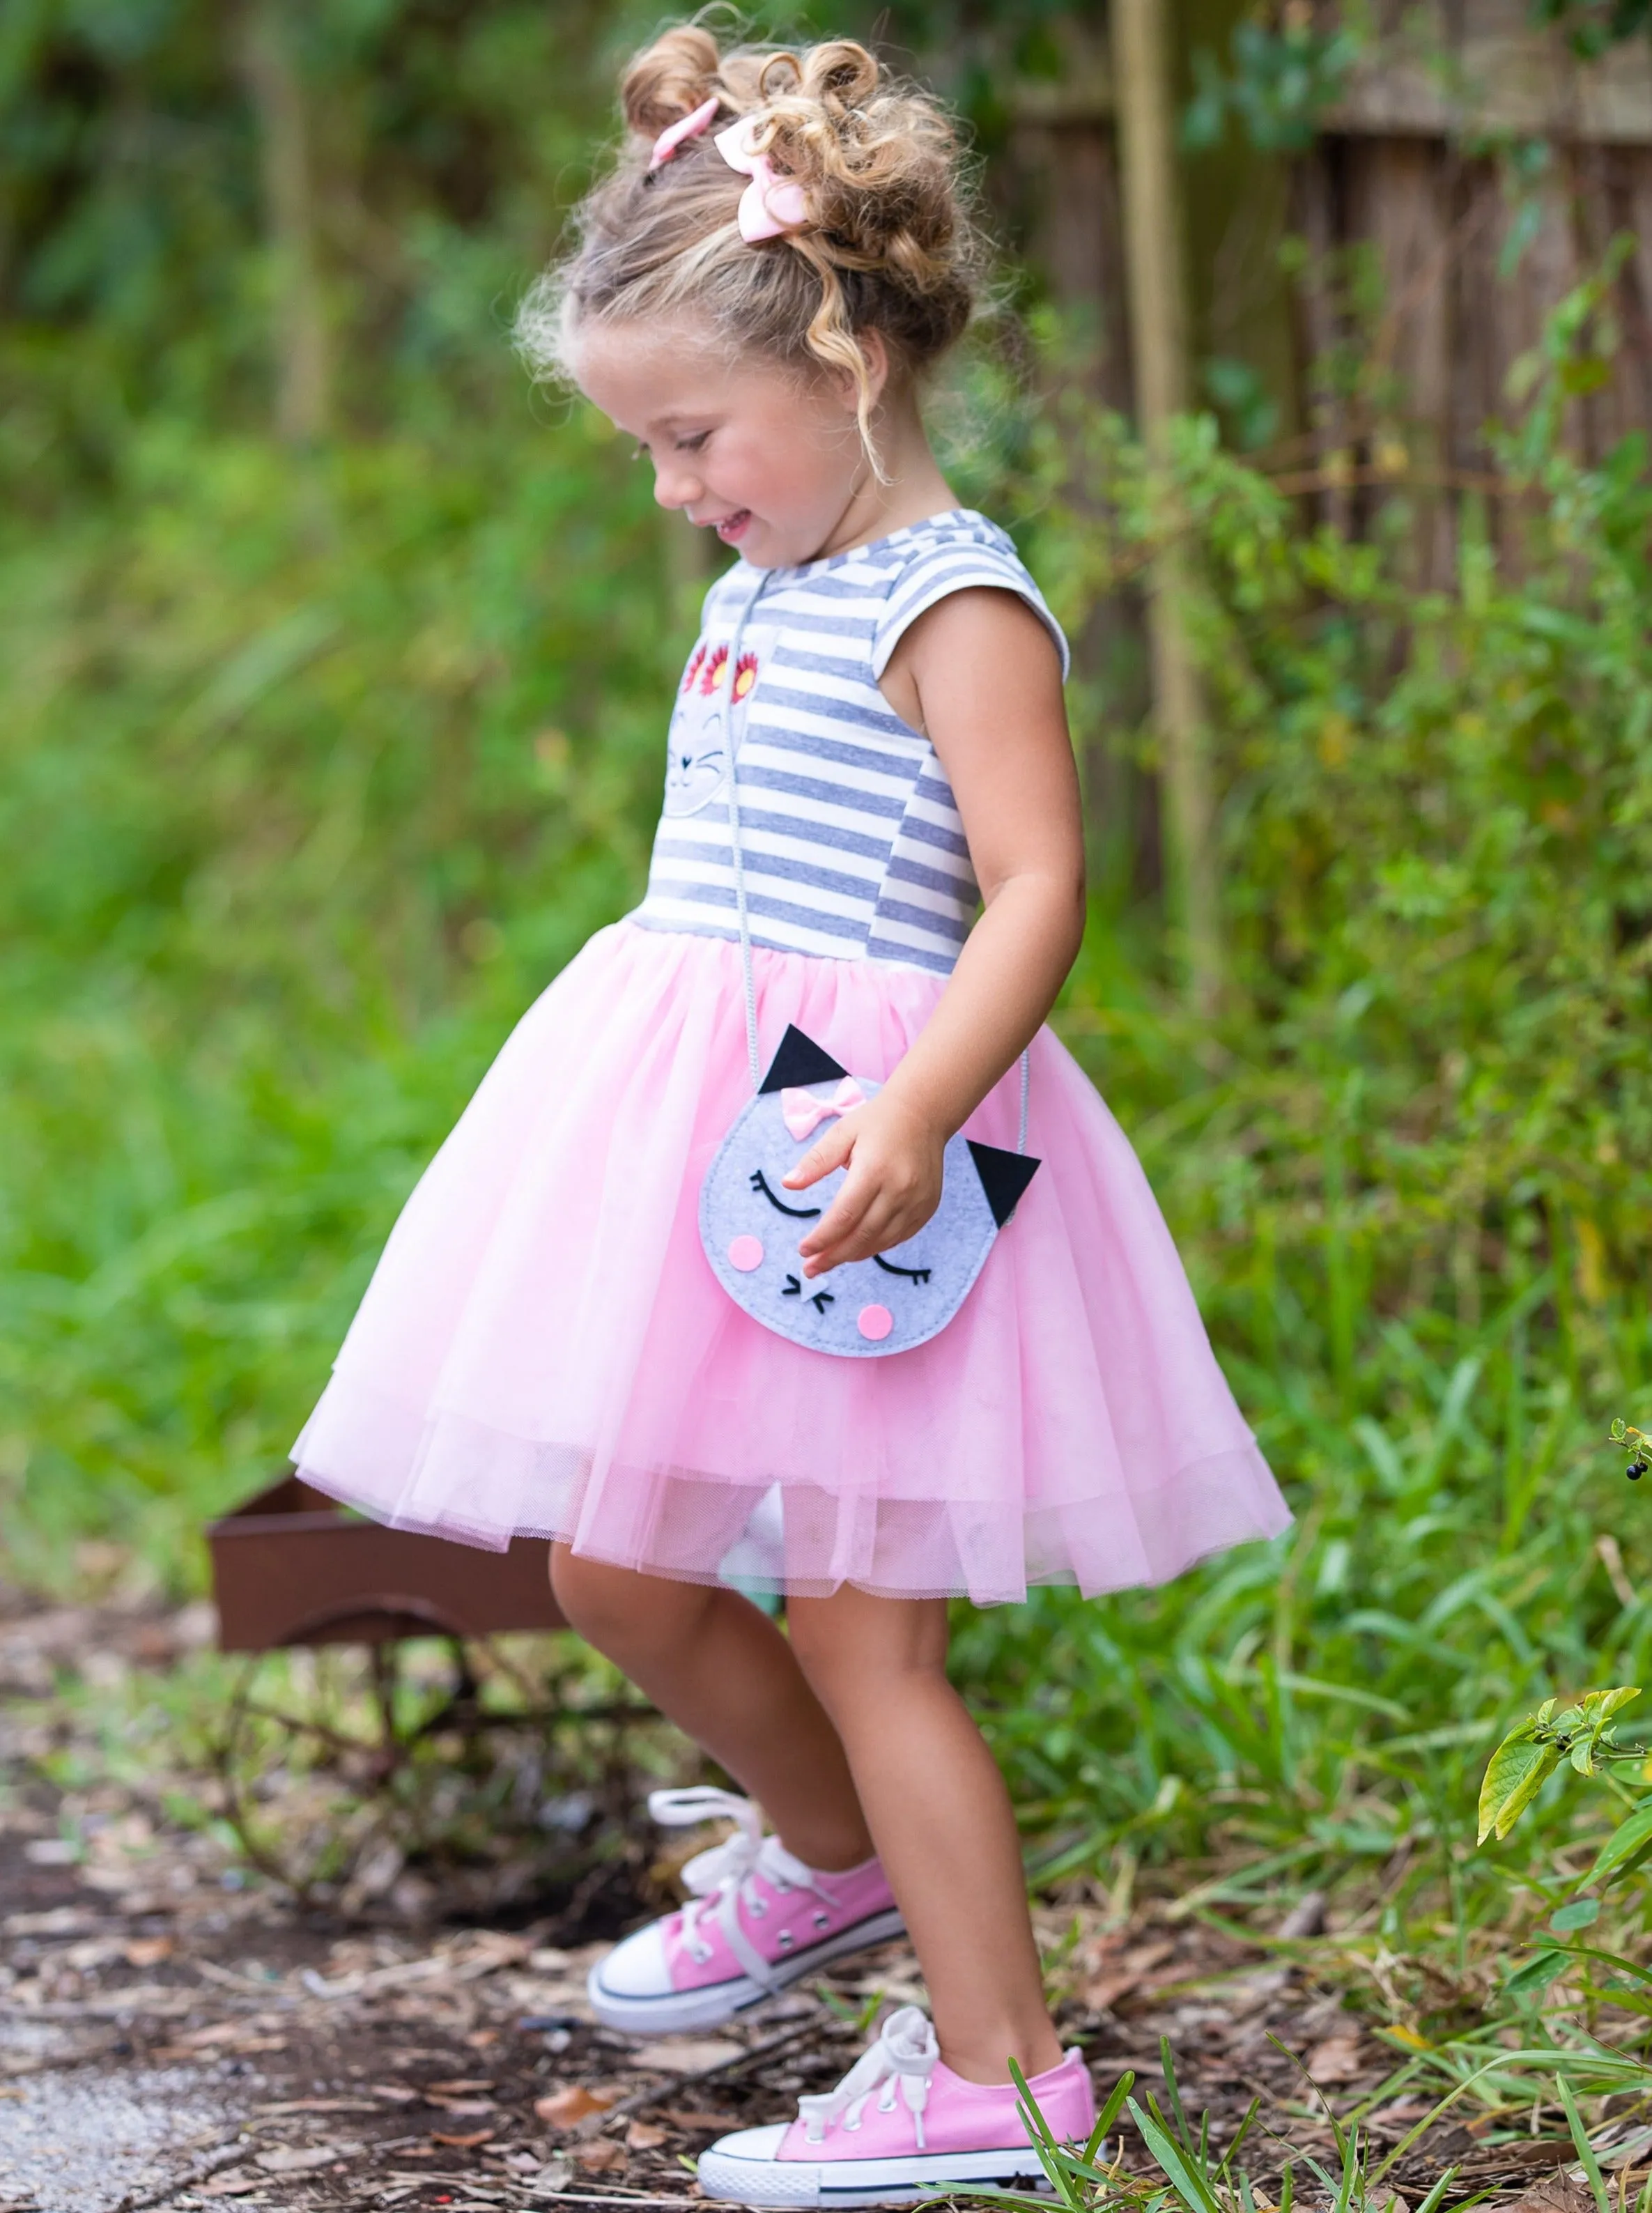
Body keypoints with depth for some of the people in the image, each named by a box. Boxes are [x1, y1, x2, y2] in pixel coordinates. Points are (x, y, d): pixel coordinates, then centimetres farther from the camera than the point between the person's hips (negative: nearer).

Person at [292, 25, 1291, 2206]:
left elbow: (1036, 892, -20)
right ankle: (829, 1850, 38)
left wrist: (913, 1116, -32)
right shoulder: (758, 593, 16)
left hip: (854, 1139, -8)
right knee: (609, 1560, 13)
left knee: (857, 1620, -4)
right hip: (684, 1121, 9)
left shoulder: (952, 602, -12)